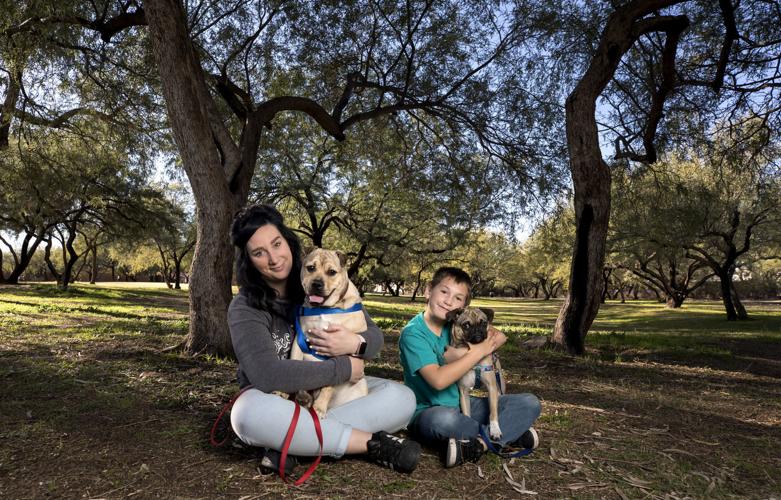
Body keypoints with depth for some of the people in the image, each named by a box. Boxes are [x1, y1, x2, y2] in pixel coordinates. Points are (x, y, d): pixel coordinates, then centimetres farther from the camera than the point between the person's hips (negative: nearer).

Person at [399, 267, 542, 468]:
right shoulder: (413, 333, -17)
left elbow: (500, 337, 0)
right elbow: (438, 380, -27)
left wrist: (460, 353, -17)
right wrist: (478, 351, -20)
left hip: (463, 405, 6)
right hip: (429, 411, -6)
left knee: (530, 403, -4)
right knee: (443, 419, -42)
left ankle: (478, 444, -21)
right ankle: (509, 434, -17)